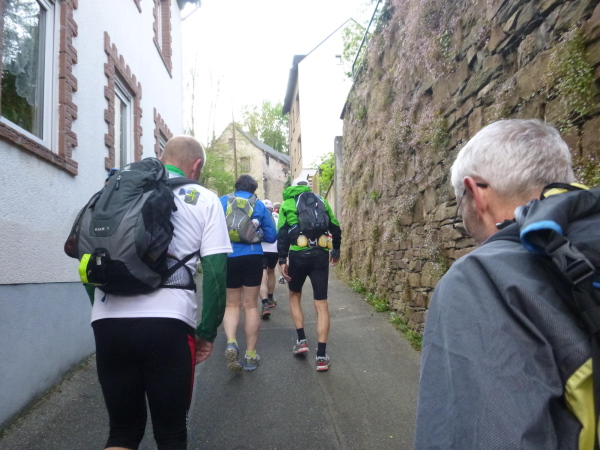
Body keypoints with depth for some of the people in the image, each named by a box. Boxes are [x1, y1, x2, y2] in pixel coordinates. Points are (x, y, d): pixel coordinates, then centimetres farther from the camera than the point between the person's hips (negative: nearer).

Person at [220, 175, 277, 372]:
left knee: (231, 304, 14)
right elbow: (271, 237, 6)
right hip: (252, 257, -1)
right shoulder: (259, 205, 6)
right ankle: (250, 356, 14)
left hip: (227, 257, 1)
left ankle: (231, 343, -10)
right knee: (250, 305, 9)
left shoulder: (222, 201, 6)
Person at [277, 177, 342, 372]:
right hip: (320, 255, 1)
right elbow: (335, 227, 14)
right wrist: (336, 251, 26)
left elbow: (282, 234, 0)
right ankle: (321, 356, 0)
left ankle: (301, 340, 17)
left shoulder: (286, 203, 10)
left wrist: (282, 260, -2)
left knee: (294, 295, 23)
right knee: (321, 304, 3)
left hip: (298, 255, -1)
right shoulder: (321, 201, 14)